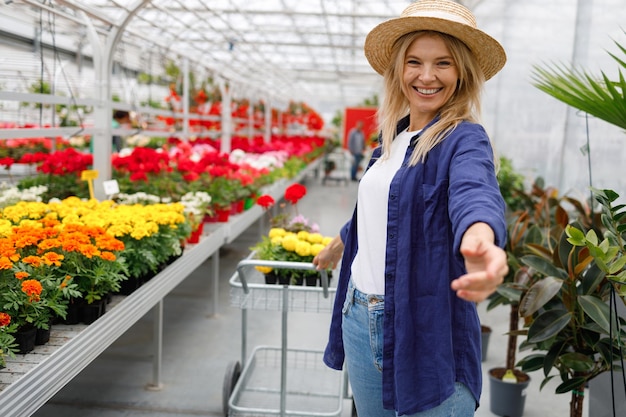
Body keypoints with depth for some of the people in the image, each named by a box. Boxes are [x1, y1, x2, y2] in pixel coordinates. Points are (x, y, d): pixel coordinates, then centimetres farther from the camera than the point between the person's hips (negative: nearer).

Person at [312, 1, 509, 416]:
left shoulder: (463, 140, -12)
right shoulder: (392, 139, 8)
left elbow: (474, 192, -36)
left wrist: (479, 239, -58)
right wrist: (338, 244, 42)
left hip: (426, 331, -6)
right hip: (360, 318, 7)